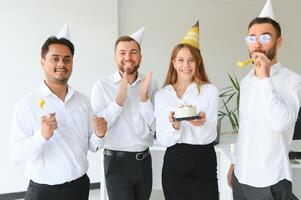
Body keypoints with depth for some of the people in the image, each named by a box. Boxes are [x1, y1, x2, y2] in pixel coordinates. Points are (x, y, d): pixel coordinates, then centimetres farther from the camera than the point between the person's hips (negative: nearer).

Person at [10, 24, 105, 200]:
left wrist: (98, 135, -12)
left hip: (80, 186, 4)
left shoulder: (83, 101, 2)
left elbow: (90, 146, 8)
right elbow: (16, 155, -15)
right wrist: (41, 136, -30)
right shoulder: (28, 103, -11)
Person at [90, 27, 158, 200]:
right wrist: (119, 100, -24)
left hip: (144, 160, 4)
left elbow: (156, 127, -2)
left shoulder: (150, 84, 0)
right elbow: (98, 126, -14)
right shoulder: (102, 85, -8)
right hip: (117, 161, -3)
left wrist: (144, 98, -16)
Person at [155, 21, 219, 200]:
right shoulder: (162, 95, 2)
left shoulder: (210, 91, -4)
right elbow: (162, 139, -3)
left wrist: (201, 124, -28)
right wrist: (174, 126, -23)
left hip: (203, 165, -1)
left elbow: (210, 137, -8)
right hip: (174, 165, 2)